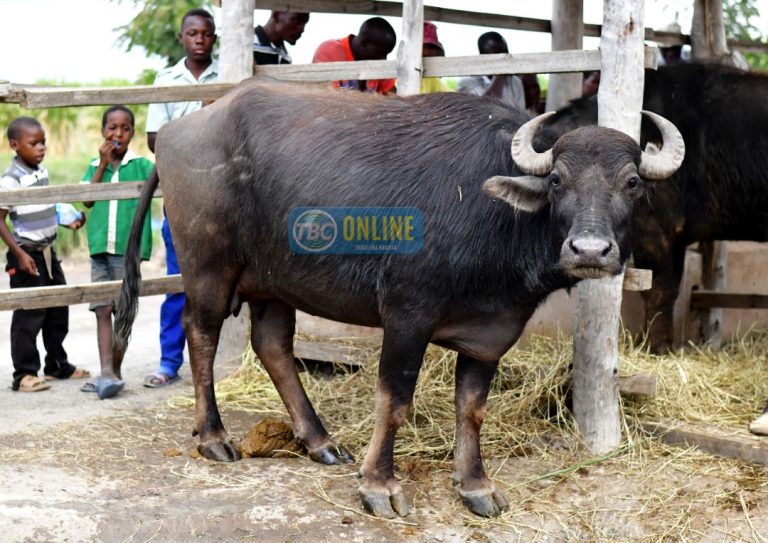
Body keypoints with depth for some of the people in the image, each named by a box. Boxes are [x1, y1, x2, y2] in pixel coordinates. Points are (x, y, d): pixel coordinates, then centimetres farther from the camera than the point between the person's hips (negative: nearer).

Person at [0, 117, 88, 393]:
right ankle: (24, 374, 5)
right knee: (28, 315, -4)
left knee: (58, 310, 14)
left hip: (48, 252, 8)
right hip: (27, 254, -8)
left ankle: (57, 365, 28)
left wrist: (68, 221, 8)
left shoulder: (42, 172, 8)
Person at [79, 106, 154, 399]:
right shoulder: (95, 165, 12)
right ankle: (107, 373, -3)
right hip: (100, 246, 3)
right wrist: (103, 165, -4)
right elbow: (88, 199, -1)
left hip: (128, 246, -3)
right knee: (102, 309, -1)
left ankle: (114, 373, 9)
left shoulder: (141, 165, 2)